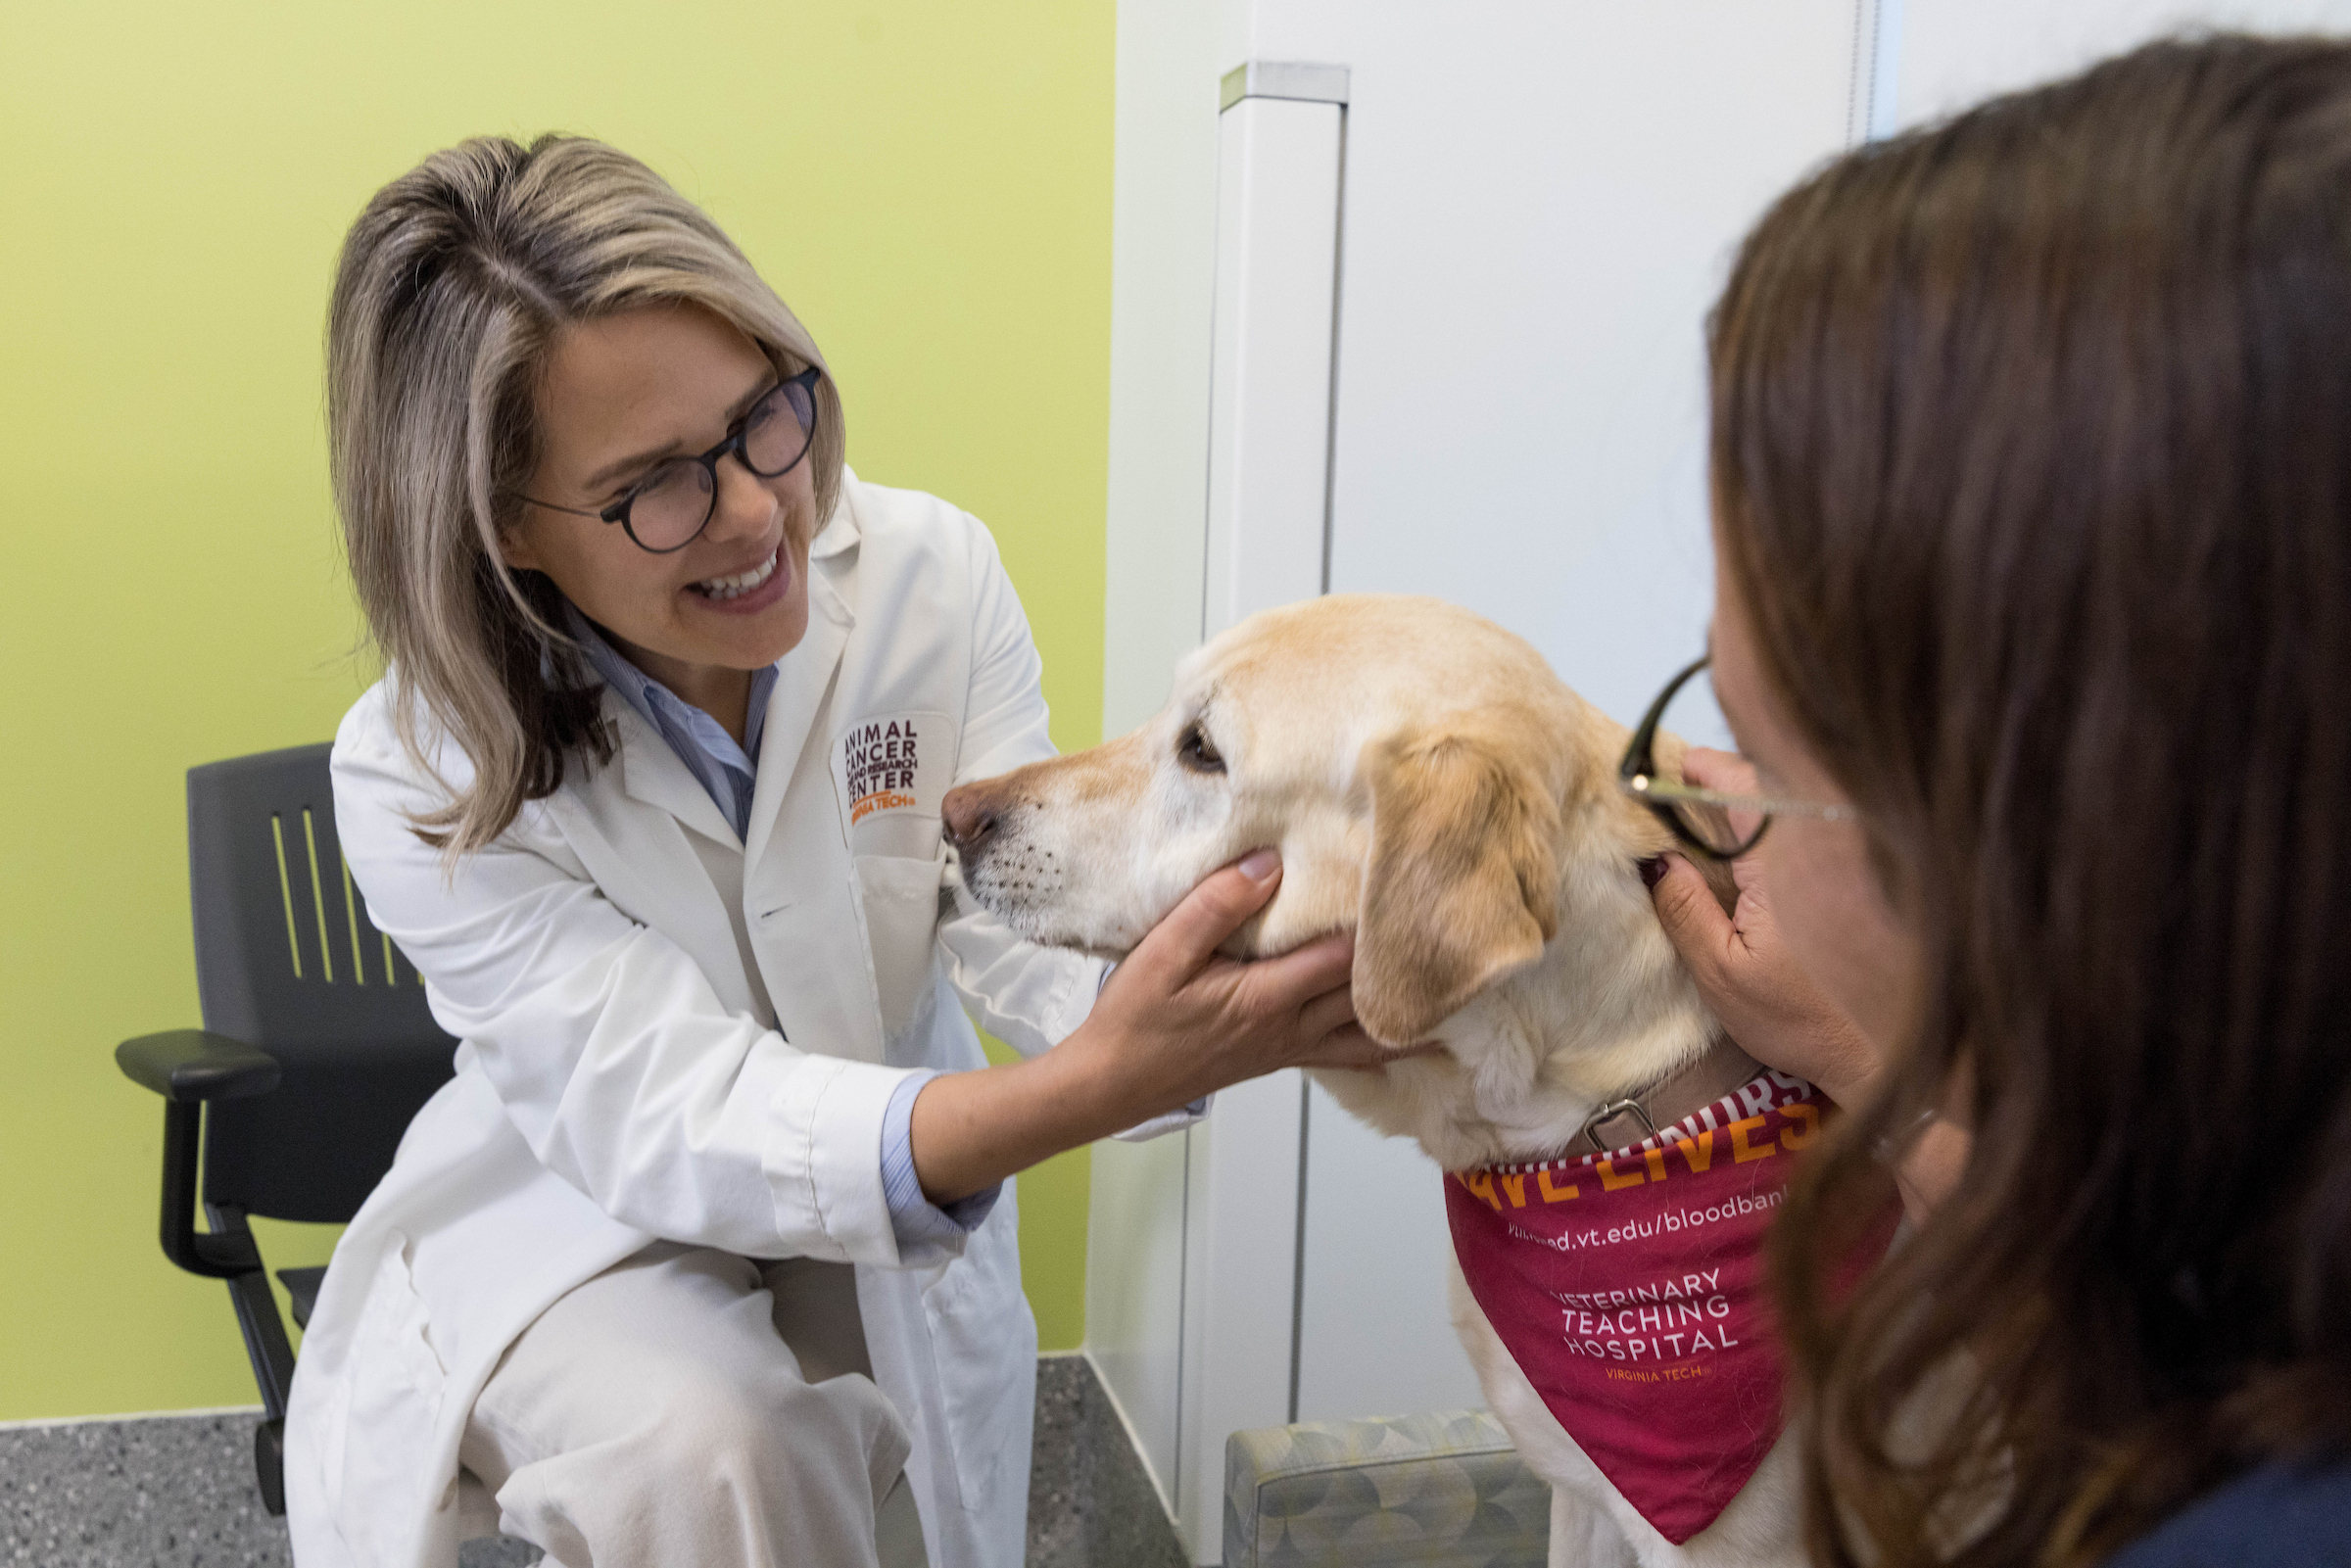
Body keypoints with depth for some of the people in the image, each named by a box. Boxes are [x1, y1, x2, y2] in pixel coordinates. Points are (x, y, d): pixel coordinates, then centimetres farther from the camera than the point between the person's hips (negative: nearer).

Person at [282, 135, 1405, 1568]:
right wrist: (1092, 1086, -52)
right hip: (579, 1223, -3)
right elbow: (672, 1124, -35)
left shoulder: (933, 575, -19)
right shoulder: (424, 779, -25)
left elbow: (1013, 905, -22)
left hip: (904, 1228, 3)